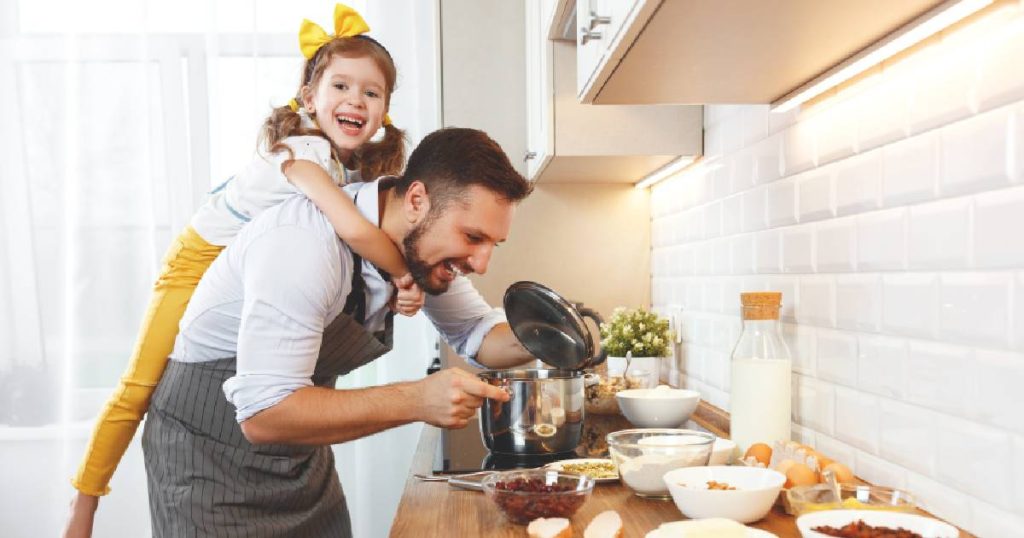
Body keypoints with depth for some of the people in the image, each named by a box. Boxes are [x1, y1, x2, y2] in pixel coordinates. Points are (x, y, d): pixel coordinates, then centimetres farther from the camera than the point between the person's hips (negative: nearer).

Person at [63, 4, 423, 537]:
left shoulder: (365, 167, -8)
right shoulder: (303, 150, -34)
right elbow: (353, 230, -48)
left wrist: (400, 291, -24)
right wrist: (405, 273, -33)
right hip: (201, 260, -7)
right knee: (140, 390, -4)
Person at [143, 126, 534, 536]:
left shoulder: (423, 241, -9)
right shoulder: (304, 242, -32)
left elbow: (477, 332, 4)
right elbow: (263, 414, -34)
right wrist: (416, 401, -38)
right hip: (210, 453, -6)